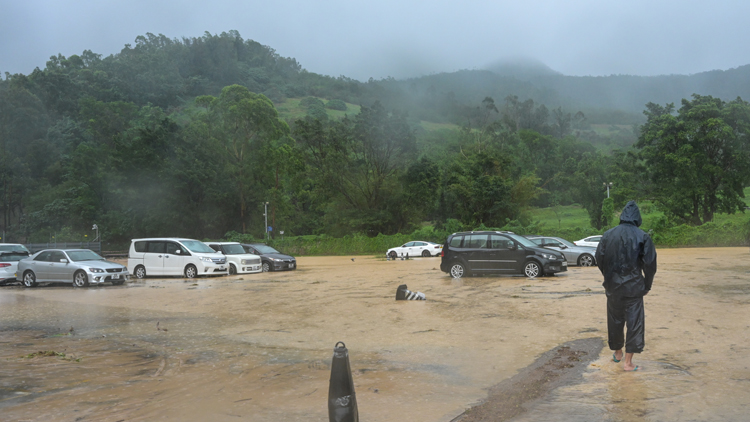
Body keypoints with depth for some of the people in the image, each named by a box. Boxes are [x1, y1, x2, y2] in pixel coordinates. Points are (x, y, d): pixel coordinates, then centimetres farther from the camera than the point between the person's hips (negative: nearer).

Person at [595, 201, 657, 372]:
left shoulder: (608, 235, 0)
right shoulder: (643, 237, -7)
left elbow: (599, 258, 3)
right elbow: (650, 263, -7)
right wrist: (647, 286, 5)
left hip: (613, 286, 3)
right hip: (634, 287, -3)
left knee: (615, 320, 17)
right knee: (634, 322, 4)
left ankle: (617, 353, 34)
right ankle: (628, 361, 4)